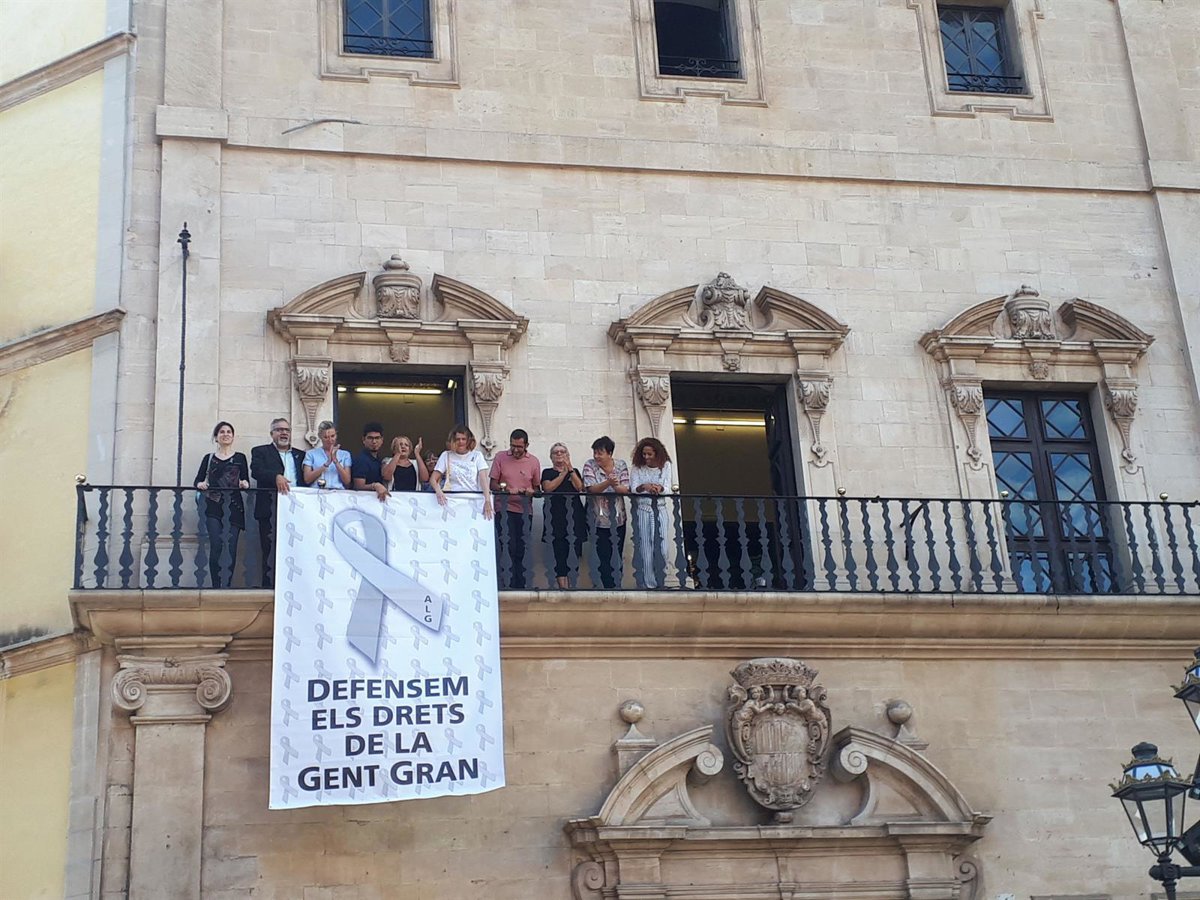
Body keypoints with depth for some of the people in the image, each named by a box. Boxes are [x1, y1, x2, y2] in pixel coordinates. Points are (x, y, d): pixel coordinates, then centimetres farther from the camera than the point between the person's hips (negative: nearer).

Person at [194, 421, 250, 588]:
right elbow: (198, 479, 8)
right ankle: (216, 586, -9)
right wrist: (200, 484, -14)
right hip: (213, 506, 0)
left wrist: (245, 483, -14)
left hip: (233, 507, 1)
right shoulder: (209, 458, 14)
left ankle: (227, 586, 0)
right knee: (216, 546, -12)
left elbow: (246, 481, 9)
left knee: (231, 547, -5)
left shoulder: (240, 458, 13)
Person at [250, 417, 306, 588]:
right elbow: (256, 471, -7)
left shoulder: (300, 455, 22)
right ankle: (269, 586, -3)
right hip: (271, 511, -3)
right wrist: (276, 477, -24)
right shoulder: (260, 452, 12)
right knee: (270, 553, -4)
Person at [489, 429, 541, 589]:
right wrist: (507, 489, -17)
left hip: (525, 511, 2)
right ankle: (505, 584, -8)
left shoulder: (533, 461, 5)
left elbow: (536, 487, 11)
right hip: (504, 509, -2)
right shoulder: (500, 458, 2)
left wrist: (531, 491, -12)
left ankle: (519, 586, 14)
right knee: (508, 548, -11)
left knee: (521, 551, 7)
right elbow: (493, 484, 1)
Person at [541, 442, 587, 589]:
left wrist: (570, 469, -4)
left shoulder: (574, 471, 18)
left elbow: (580, 487, 0)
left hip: (574, 515, 2)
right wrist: (563, 473, -5)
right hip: (556, 516, -2)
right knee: (559, 551, -9)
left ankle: (571, 584, 1)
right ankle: (563, 586, -11)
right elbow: (548, 488, -6)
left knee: (574, 551, -4)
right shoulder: (547, 472, 13)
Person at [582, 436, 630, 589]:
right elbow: (592, 489, -18)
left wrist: (615, 486, -28)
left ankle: (616, 587, 18)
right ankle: (609, 588, 6)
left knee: (617, 556, 8)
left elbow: (626, 490, -6)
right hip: (599, 520, -2)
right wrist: (608, 482, -35)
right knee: (603, 557, -2)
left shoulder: (621, 465, 0)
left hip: (618, 519, 2)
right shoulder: (590, 465, -5)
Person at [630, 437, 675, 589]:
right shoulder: (637, 468, 1)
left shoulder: (665, 466, 3)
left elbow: (667, 488, -4)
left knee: (661, 547, 1)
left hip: (660, 510, 1)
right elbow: (633, 488, -8)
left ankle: (661, 582, 11)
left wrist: (659, 488, -28)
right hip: (643, 510, -1)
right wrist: (644, 487, -31)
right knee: (645, 548, -3)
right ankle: (648, 584, 1)